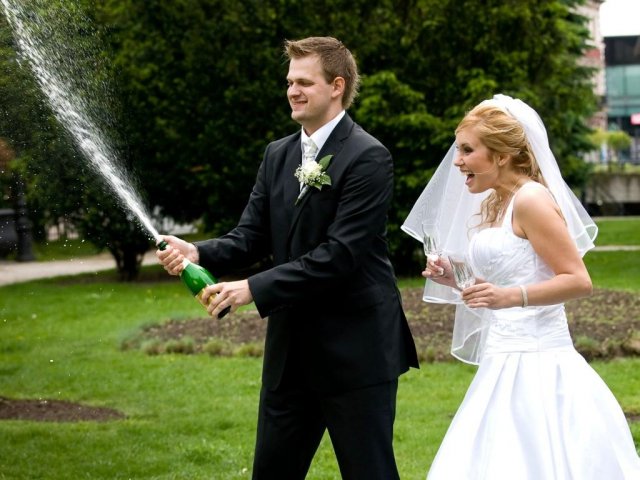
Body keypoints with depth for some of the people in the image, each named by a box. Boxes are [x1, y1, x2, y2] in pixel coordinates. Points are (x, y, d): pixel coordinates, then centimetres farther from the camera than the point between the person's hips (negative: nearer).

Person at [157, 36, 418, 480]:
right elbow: (252, 237, 6)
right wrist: (199, 254, -14)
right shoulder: (278, 155, 10)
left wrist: (254, 289, -24)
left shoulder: (368, 158, -14)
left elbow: (340, 253, -21)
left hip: (356, 351, -7)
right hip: (291, 349, 7)